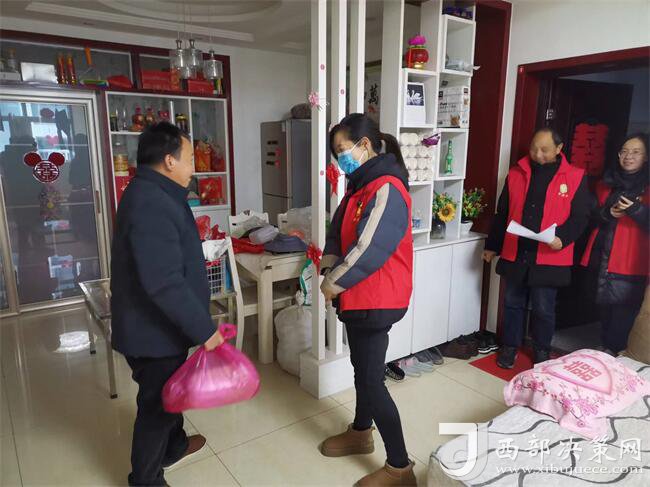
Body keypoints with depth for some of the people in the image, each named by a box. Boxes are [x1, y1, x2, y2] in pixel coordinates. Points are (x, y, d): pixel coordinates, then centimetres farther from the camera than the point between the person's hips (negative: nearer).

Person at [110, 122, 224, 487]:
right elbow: (165, 284, -33)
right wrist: (205, 330, -26)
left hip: (157, 325, 10)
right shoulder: (151, 204, -28)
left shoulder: (151, 194, 8)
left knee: (168, 392, 27)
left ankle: (174, 446, 50)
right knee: (158, 404, 9)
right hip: (155, 330, -10)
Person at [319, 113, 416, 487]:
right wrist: (330, 271, -4)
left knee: (371, 379, -2)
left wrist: (335, 283, -14)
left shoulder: (387, 189, -21)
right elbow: (338, 231, 11)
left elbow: (369, 250, -26)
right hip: (359, 295, 10)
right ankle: (361, 433, 43)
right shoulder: (361, 184, 11)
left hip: (376, 299, -10)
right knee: (363, 368, 22)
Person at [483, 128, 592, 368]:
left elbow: (580, 217, -3)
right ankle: (510, 346, 29)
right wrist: (492, 245, 12)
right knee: (513, 303, 13)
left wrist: (563, 237, -21)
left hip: (549, 258, -2)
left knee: (543, 309, 8)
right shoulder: (516, 173, 6)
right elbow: (502, 213, 10)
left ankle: (542, 350, 30)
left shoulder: (575, 177, -2)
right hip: (515, 254, 2)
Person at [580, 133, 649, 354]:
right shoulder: (606, 183, 13)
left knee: (623, 319, -6)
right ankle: (605, 353, 26)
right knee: (605, 314, 13)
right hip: (601, 259, 4)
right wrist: (607, 212, -6)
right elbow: (592, 216, 13)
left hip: (631, 264, -4)